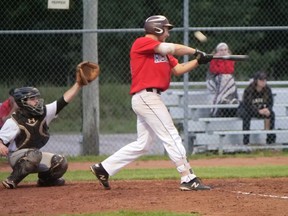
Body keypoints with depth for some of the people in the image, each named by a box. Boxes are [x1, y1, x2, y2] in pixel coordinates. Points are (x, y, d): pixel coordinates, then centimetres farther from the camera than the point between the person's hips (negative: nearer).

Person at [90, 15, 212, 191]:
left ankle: (104, 169, 16)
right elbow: (171, 48, -16)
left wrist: (198, 61, 4)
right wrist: (195, 51, -4)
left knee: (143, 144, 13)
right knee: (172, 138, -10)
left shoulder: (162, 51, 21)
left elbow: (178, 70, 17)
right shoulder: (142, 43, -7)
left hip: (150, 99, 10)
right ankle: (188, 179, -11)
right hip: (146, 96, -10)